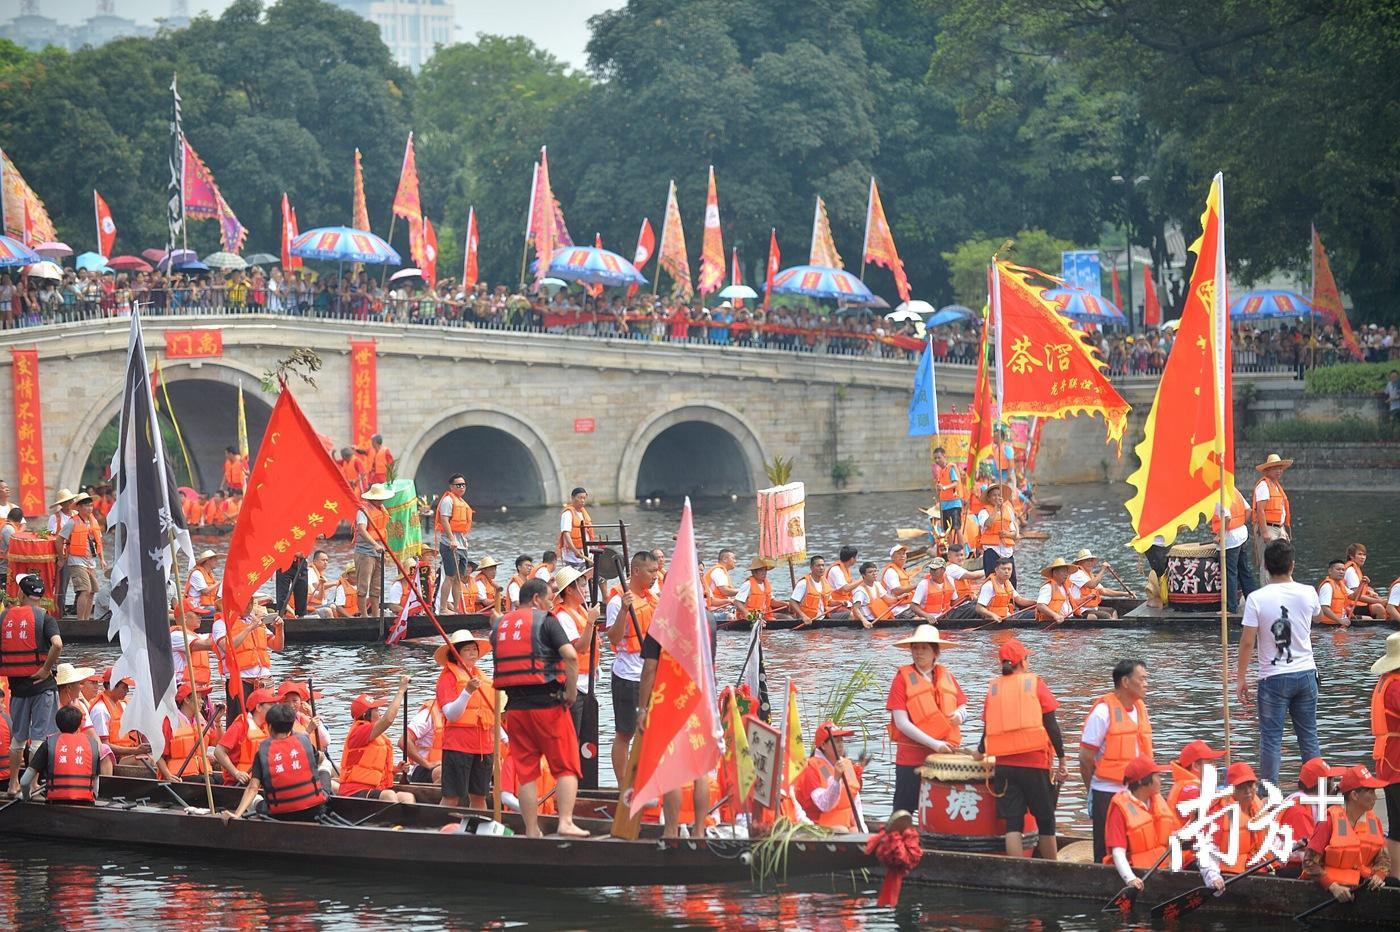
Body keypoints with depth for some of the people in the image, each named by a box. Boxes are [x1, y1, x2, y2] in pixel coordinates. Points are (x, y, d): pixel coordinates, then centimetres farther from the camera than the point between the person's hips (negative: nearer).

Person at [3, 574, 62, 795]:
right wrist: (46, 668, -12)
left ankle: (13, 784, 23)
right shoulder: (45, 618, -7)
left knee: (18, 737, 17)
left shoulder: (5, 617, 4)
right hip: (42, 684, -4)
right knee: (39, 736, 1)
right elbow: (57, 644, -24)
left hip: (16, 684, 4)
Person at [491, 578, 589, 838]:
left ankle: (531, 831, 7)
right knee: (566, 767, 2)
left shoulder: (500, 627, 15)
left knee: (526, 772, 8)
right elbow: (570, 655, -16)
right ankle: (565, 822, -11)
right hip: (548, 702, -5)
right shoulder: (545, 621, -4)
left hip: (515, 706, 5)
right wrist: (571, 692, -9)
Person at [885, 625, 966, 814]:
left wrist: (959, 715, -7)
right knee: (903, 813, 2)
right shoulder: (903, 677, -5)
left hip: (944, 757, 4)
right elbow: (901, 722, -12)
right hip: (911, 759, -4)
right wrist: (933, 744, -18)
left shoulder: (947, 676, 8)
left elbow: (962, 708, 18)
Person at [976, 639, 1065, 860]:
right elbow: (1051, 725, -3)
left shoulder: (994, 688, 8)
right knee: (1045, 821, 9)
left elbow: (988, 726, 14)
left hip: (1004, 765, 2)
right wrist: (1062, 761, 2)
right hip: (1034, 763, -2)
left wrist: (980, 753, 33)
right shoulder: (1034, 683, 0)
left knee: (1013, 823, 2)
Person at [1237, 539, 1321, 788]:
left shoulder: (1257, 599, -12)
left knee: (1271, 740, 3)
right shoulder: (1307, 593, -3)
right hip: (1306, 674, 3)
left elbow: (1247, 642, -11)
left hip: (1273, 678, -3)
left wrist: (1241, 678, -1)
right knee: (1309, 737, 11)